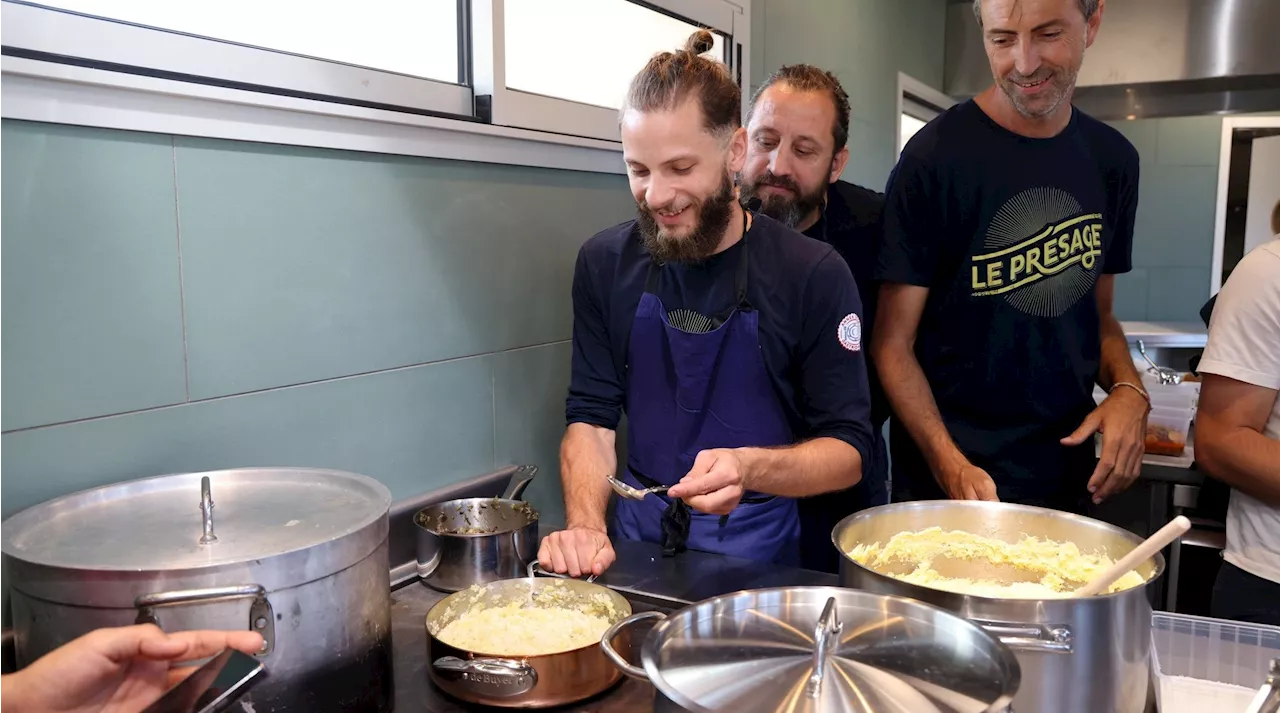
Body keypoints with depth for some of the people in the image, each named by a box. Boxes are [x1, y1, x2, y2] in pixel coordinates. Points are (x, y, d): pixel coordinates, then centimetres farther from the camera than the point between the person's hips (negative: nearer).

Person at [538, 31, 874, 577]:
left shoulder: (815, 276, -9)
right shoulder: (605, 264, 0)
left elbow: (848, 451, -6)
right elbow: (590, 418, 2)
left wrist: (749, 469, -26)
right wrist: (585, 526, -15)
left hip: (762, 557, -2)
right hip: (640, 547, 3)